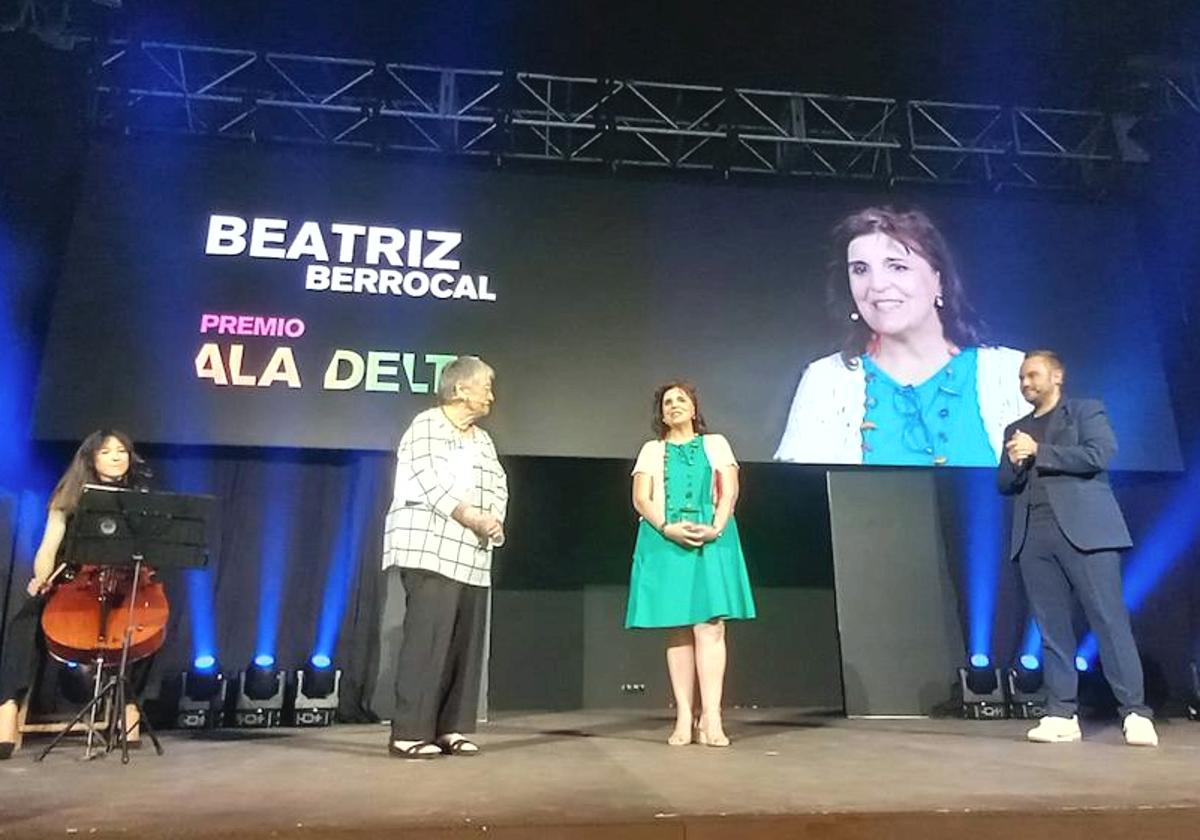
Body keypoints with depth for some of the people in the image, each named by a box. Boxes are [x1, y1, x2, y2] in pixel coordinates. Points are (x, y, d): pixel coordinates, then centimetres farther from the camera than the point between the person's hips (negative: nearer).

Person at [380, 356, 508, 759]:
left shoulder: (483, 440, 21)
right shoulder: (426, 426, -2)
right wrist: (474, 519, -16)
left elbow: (499, 486, 13)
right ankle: (409, 732, -5)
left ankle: (451, 728, 11)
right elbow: (430, 483, -14)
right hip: (431, 553, -8)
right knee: (428, 639, -11)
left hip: (472, 557, 8)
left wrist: (495, 520, -8)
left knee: (466, 643, 5)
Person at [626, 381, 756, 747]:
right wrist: (668, 528, -13)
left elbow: (730, 491, 5)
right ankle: (684, 719, 0)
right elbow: (641, 499, 5)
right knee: (677, 630, -2)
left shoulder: (716, 444, 17)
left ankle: (710, 718, -12)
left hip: (712, 541, -1)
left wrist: (715, 528, -12)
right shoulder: (651, 450, 17)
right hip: (665, 542, 1)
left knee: (709, 626, -11)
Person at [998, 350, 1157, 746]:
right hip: (1034, 536, 4)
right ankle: (1062, 714, 6)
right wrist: (1015, 462, -4)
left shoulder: (1087, 411, 10)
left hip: (1084, 529, -4)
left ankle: (1135, 713, 1)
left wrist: (1038, 452, -6)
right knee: (1052, 628, 3)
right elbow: (1005, 485, 17)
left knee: (1109, 619, -6)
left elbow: (1098, 455, -8)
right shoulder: (1016, 430, 22)